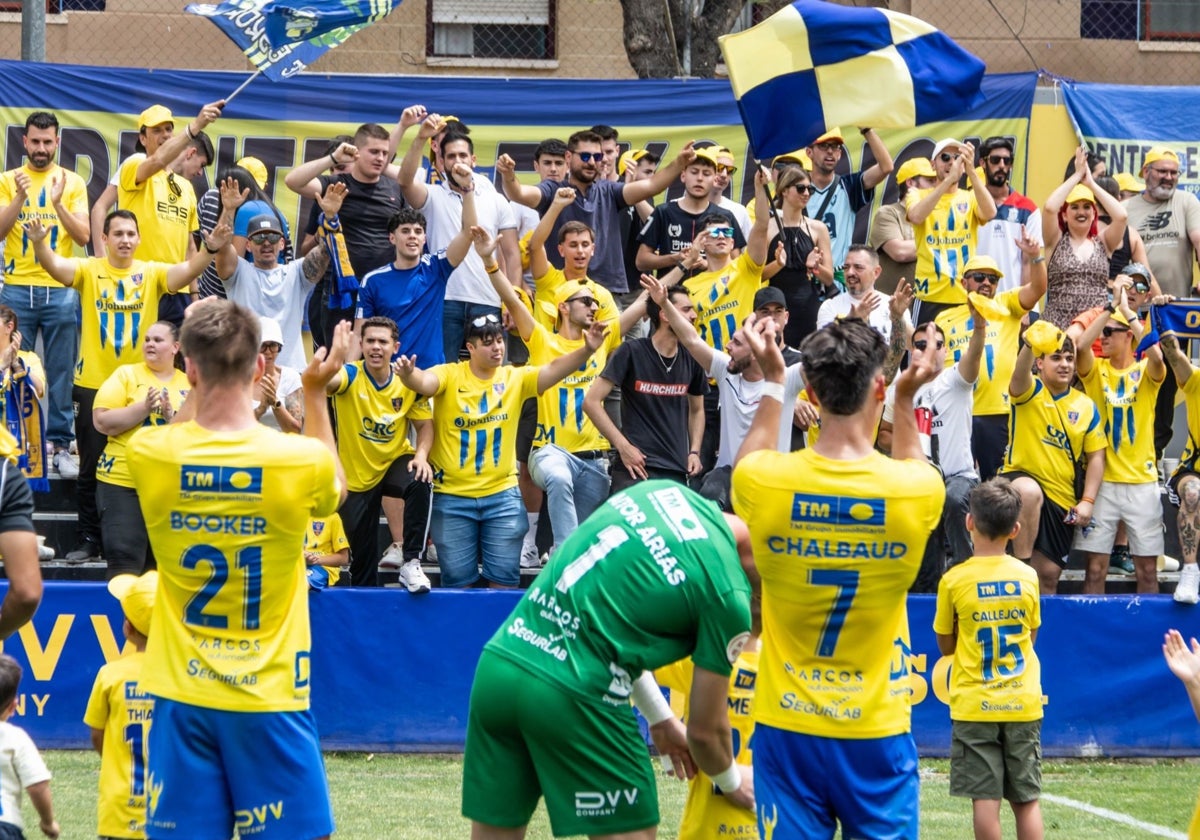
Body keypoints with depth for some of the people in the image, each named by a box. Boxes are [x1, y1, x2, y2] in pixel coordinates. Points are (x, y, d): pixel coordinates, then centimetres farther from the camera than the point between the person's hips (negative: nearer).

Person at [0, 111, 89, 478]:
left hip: (61, 290, 0)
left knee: (61, 372, 2)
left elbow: (84, 236, -2)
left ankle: (60, 445, 7)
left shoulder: (72, 182, 6)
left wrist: (58, 203, -16)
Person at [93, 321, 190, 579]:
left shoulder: (189, 385, 8)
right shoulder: (126, 375, 1)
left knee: (159, 564, 8)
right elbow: (102, 421, -8)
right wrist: (144, 408, -18)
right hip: (123, 483, -3)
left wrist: (172, 418, -14)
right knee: (125, 562, -9)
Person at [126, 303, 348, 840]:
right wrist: (315, 395, 19)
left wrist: (201, 382, 19)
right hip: (268, 695, -2)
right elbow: (335, 492, 13)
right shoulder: (303, 460, -14)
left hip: (180, 693, 2)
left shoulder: (149, 454, -9)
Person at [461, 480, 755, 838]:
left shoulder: (660, 491, 12)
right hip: (572, 694, -7)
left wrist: (659, 717, 31)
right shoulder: (728, 596, -6)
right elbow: (705, 729, 3)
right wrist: (732, 784, 26)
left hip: (496, 663, 7)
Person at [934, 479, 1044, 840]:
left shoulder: (954, 580, -8)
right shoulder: (1028, 577, -1)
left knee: (985, 799, -1)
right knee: (1027, 799, 7)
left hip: (975, 705, -2)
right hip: (1023, 702, 2)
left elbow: (946, 646, 3)